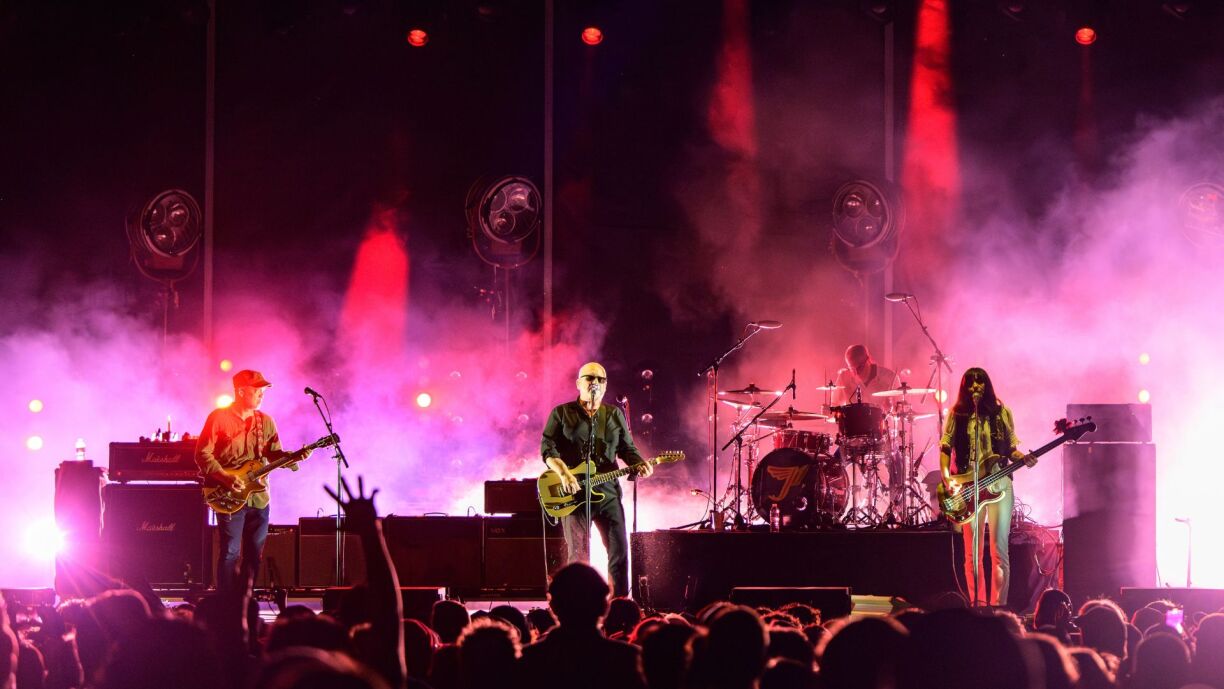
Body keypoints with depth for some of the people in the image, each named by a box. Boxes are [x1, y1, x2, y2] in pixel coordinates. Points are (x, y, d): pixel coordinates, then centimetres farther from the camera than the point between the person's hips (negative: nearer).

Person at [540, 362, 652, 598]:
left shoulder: (615, 415, 15)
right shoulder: (562, 413, 5)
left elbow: (627, 448, 14)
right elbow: (548, 448, -3)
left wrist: (639, 464, -7)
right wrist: (563, 473, -18)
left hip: (608, 492, 3)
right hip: (574, 493, -3)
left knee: (620, 550, -2)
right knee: (579, 555, -4)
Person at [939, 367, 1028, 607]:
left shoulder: (1001, 413, 8)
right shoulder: (957, 415, 6)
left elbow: (1011, 450, 12)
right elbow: (945, 448, 4)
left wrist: (1023, 458, -10)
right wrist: (947, 480, -11)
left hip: (999, 486, 0)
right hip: (968, 488, 0)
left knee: (999, 550, -4)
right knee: (972, 553, 1)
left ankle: (998, 606, -1)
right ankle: (977, 605, 6)